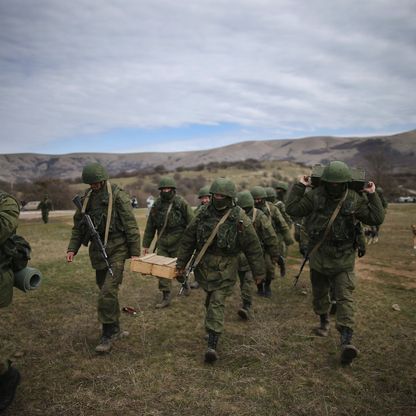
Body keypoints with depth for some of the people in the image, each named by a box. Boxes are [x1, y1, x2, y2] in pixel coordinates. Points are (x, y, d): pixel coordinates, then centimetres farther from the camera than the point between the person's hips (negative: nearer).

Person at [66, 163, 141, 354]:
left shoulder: (118, 196, -10)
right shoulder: (86, 198, 8)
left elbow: (131, 226, -11)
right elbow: (78, 225, 15)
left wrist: (135, 252, -12)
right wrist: (72, 248, 5)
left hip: (116, 250, -6)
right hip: (97, 251, 6)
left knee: (108, 291, -13)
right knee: (106, 291, 14)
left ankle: (108, 333, 2)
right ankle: (115, 329, 30)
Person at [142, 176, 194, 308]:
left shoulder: (181, 203, -9)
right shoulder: (157, 204, 4)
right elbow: (150, 226, 10)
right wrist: (146, 244, 11)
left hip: (178, 243, -3)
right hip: (162, 243, 4)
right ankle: (166, 297, 10)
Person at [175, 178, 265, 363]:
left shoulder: (239, 218, -11)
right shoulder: (203, 213, -2)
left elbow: (253, 247, -6)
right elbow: (188, 239, 5)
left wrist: (258, 272, -2)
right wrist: (181, 263, 7)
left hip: (225, 269, -4)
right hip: (204, 266, 4)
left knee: (217, 303, -9)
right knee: (210, 299, 19)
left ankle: (212, 344, -5)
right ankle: (212, 329, 43)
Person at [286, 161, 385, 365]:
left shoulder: (355, 200, -6)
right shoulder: (315, 196, -7)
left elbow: (376, 218, -8)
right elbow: (292, 209, -10)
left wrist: (372, 196, -13)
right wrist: (299, 187, -13)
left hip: (343, 259, -1)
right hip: (318, 256, 2)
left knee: (345, 297, -10)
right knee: (319, 293, 19)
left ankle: (346, 341, -11)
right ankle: (323, 321, 44)